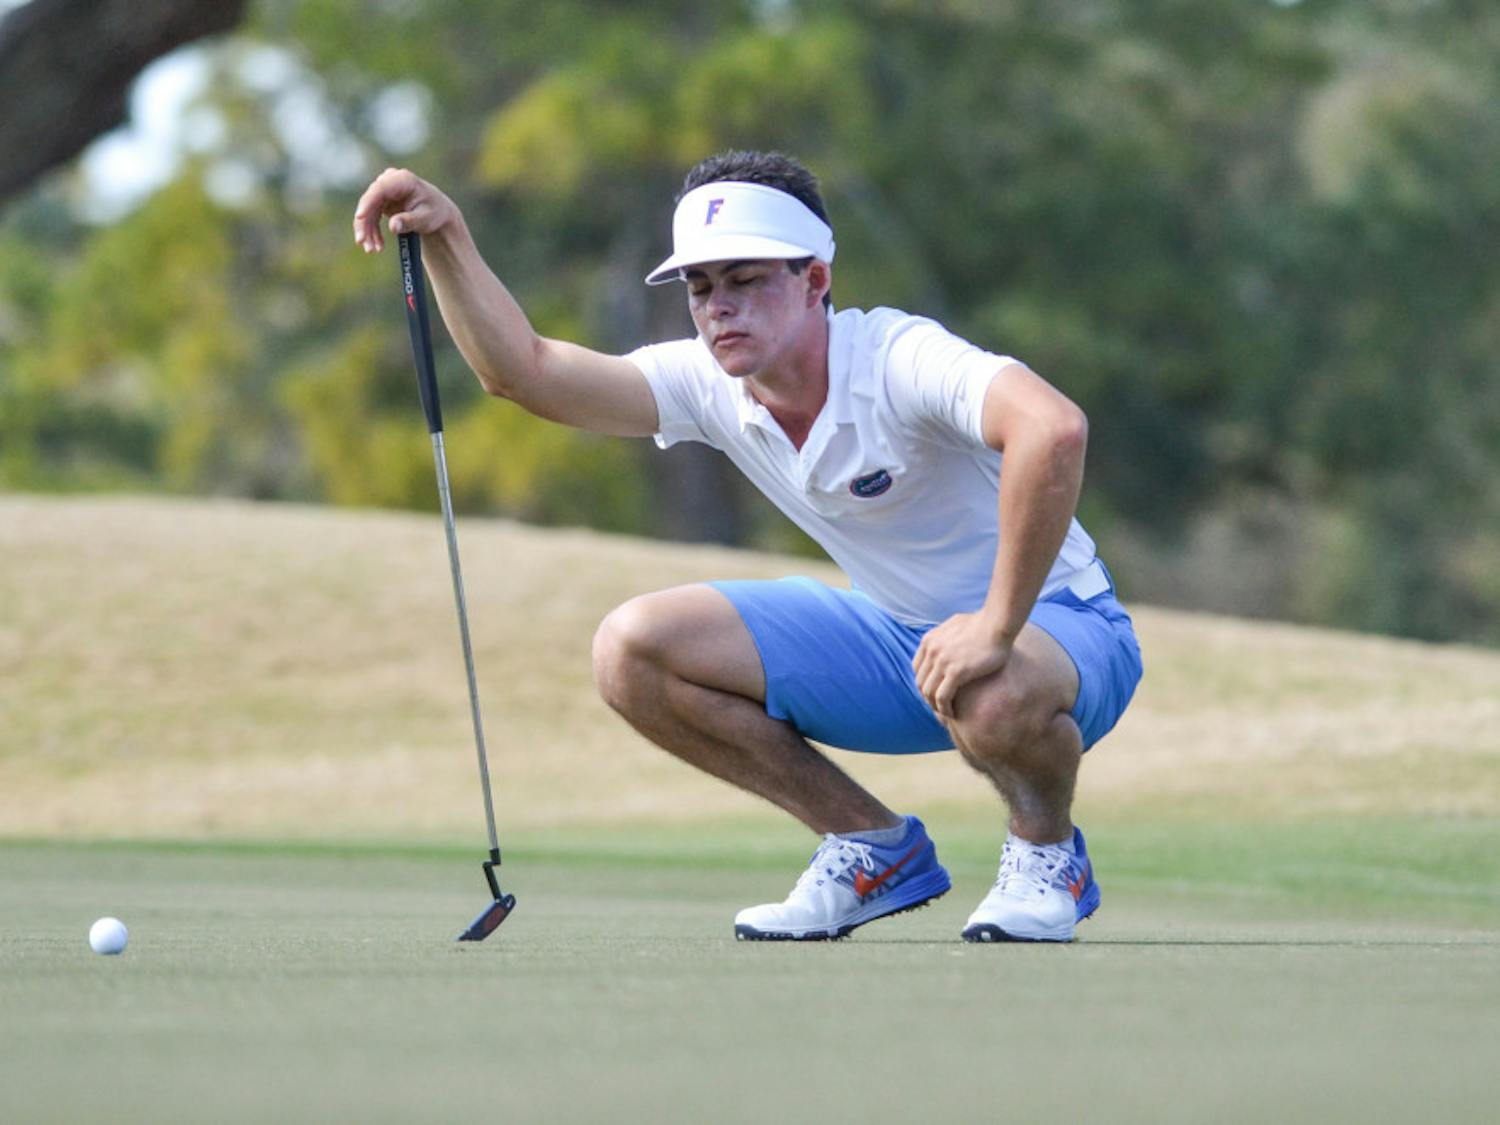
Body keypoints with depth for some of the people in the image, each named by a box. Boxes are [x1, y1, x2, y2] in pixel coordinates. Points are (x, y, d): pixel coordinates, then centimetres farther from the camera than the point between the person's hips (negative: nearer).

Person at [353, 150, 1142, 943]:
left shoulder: (899, 359, -28)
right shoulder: (711, 385, -7)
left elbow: (1053, 430, -47)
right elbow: (523, 370, -10)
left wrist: (996, 629, -45)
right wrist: (444, 238, -24)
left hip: (1059, 625, -7)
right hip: (894, 632, 7)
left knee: (989, 692, -44)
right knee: (632, 650, -9)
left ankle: (1046, 849, -6)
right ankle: (876, 849, 3)